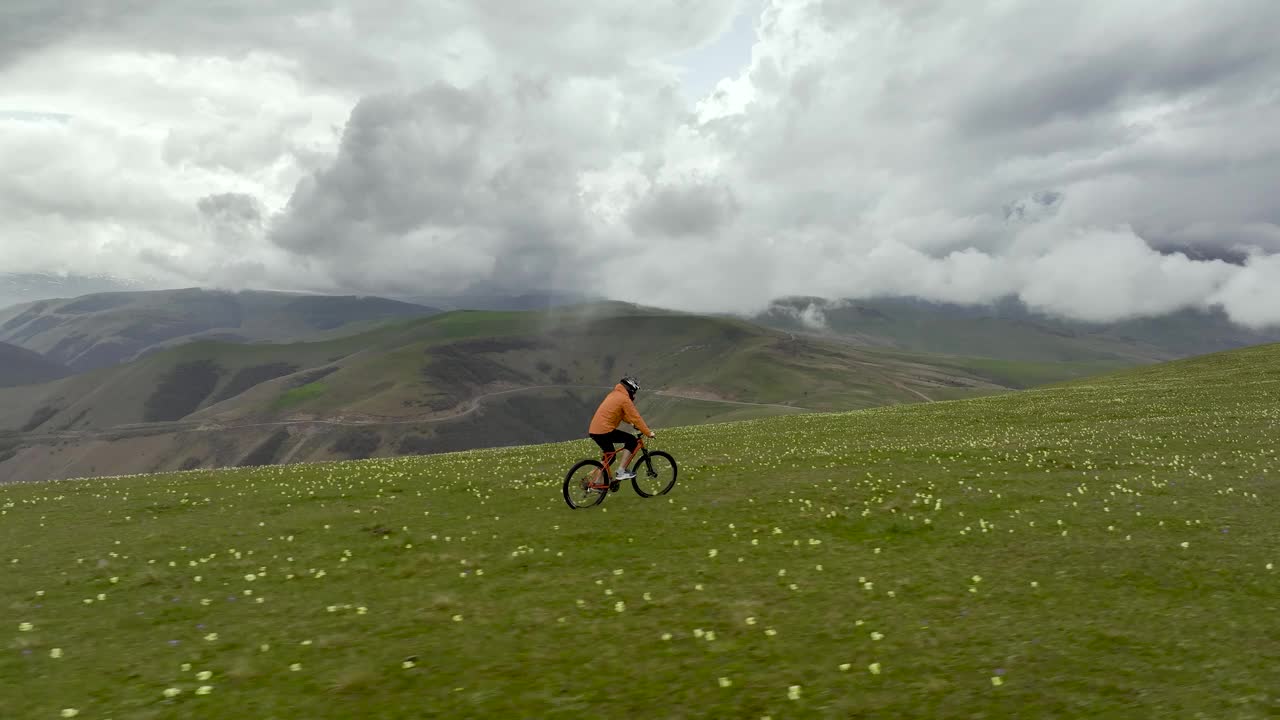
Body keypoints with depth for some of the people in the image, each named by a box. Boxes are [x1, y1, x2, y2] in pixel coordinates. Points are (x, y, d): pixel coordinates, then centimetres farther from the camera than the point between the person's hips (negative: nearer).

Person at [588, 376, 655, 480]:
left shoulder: (614, 394, 20)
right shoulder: (624, 399, -8)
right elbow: (635, 417, -10)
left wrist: (633, 423, 31)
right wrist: (649, 433, -5)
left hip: (593, 430, 9)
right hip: (604, 431, -9)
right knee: (631, 440, -2)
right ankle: (621, 472, -5)